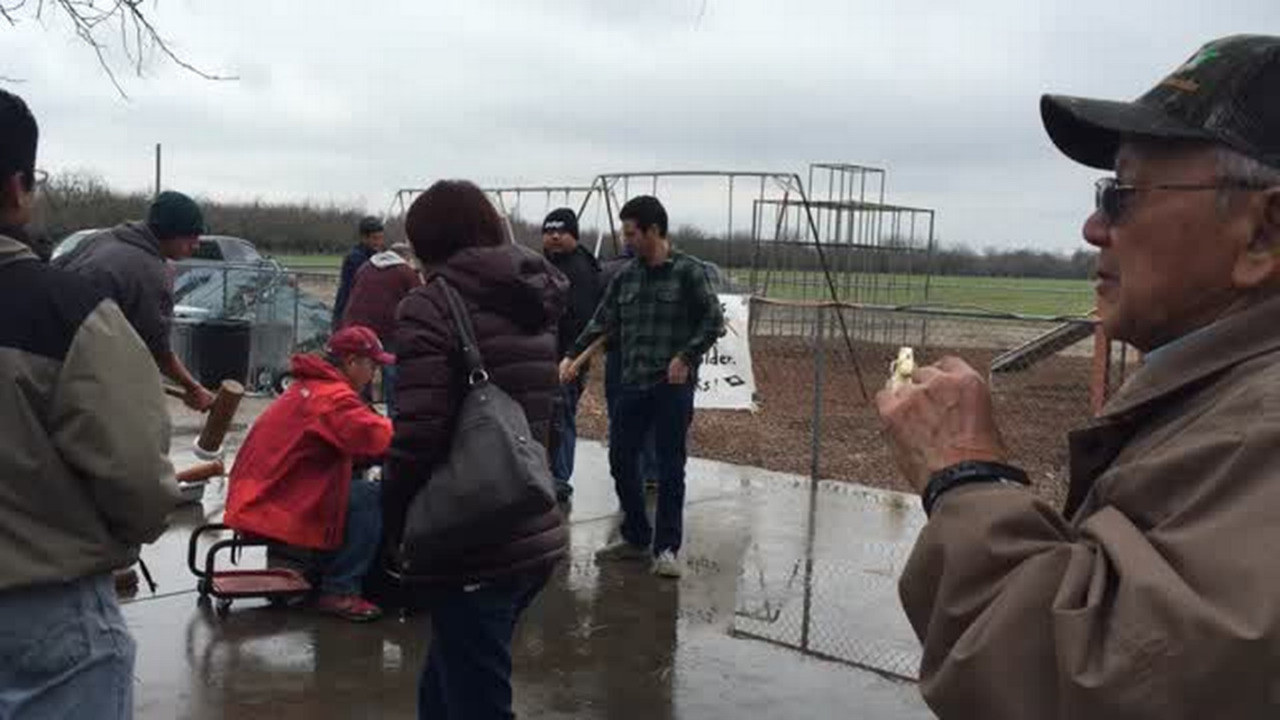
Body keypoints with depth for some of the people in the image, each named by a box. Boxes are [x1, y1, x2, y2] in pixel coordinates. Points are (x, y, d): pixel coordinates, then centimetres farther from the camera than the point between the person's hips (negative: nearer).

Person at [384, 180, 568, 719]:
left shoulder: (432, 306, -11)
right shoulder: (535, 305, 12)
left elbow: (417, 437, -17)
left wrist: (397, 531, -7)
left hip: (473, 549, -8)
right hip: (538, 538, 8)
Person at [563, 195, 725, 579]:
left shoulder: (688, 271, -6)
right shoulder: (626, 276, 8)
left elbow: (714, 321, -6)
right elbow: (603, 323, 11)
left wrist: (686, 357, -15)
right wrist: (572, 356, 1)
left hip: (673, 386, -6)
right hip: (632, 385, 6)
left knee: (670, 468, 1)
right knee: (621, 460, 9)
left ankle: (666, 548, 11)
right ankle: (637, 538, 25)